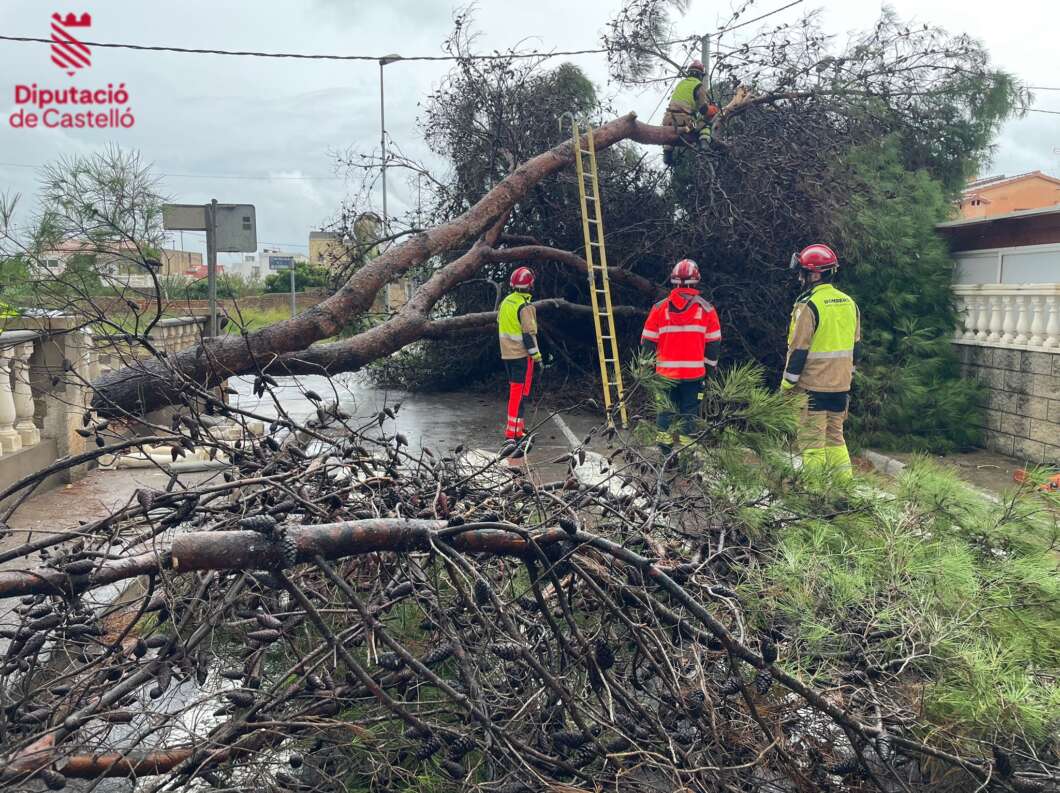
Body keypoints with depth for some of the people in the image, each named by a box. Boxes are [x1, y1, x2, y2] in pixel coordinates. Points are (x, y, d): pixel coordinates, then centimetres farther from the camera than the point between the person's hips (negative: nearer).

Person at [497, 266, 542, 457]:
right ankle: (511, 436, -14)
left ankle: (517, 425, 31)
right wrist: (537, 356, -13)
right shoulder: (525, 307, -17)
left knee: (514, 390, 20)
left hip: (506, 354, 8)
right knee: (519, 394, -9)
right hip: (521, 355, -8)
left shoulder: (505, 302, 9)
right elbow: (529, 334, -19)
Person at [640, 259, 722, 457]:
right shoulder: (706, 309, -3)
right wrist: (710, 367, 14)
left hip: (666, 372, 1)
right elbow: (713, 344, 2)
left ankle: (664, 442, 18)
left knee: (666, 407, 15)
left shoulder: (659, 308, -2)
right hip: (695, 372, -1)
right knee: (689, 410, 8)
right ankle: (685, 443, 10)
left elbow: (648, 342, 2)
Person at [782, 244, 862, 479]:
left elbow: (798, 350, -15)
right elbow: (855, 346, 15)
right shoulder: (849, 303, 9)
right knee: (835, 435, 17)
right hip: (841, 385, 7)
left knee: (811, 439, -1)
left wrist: (787, 385, -8)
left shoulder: (808, 305, -15)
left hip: (813, 387, -7)